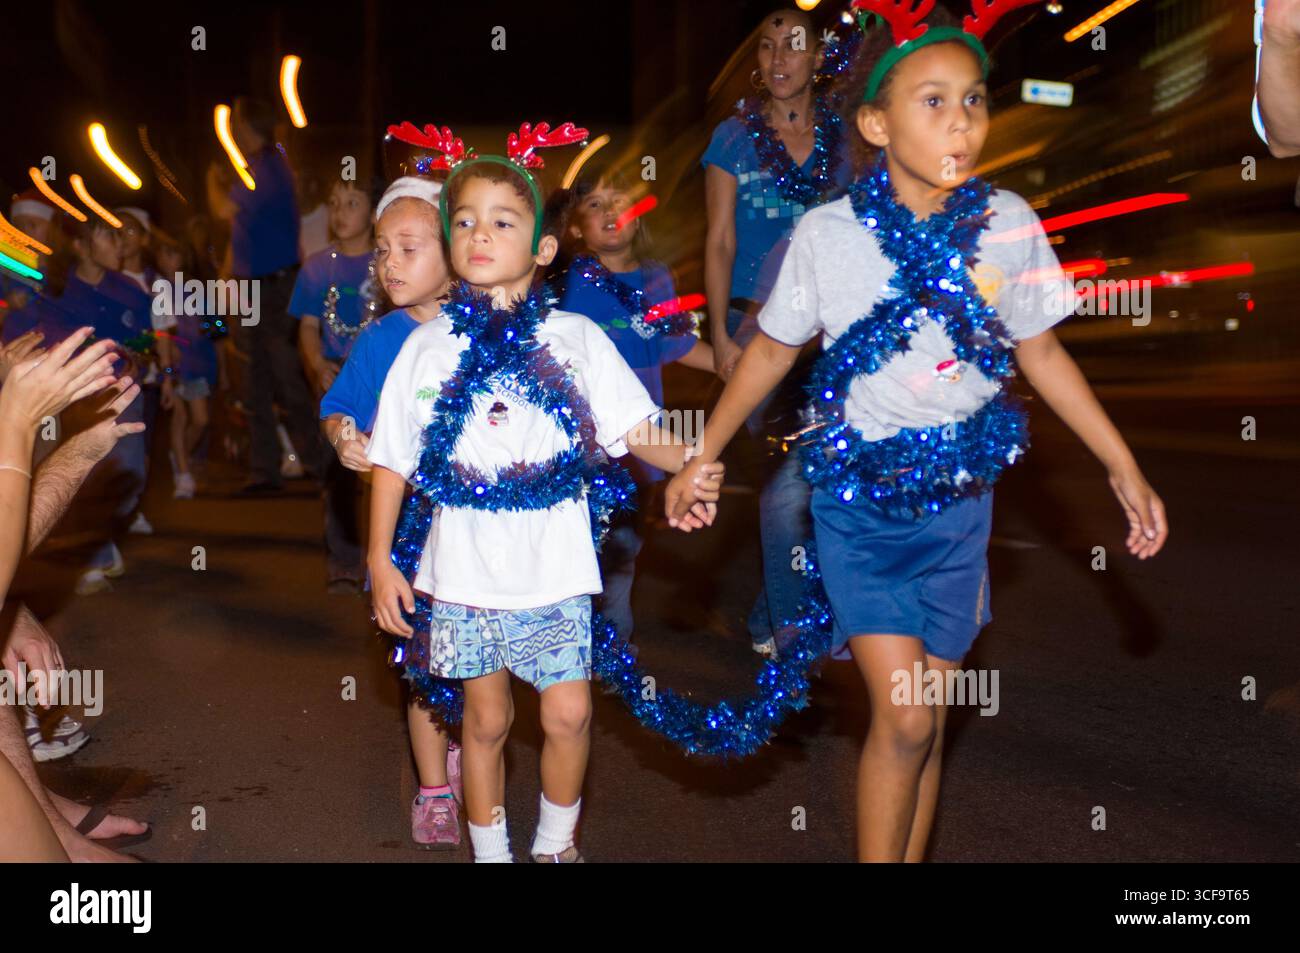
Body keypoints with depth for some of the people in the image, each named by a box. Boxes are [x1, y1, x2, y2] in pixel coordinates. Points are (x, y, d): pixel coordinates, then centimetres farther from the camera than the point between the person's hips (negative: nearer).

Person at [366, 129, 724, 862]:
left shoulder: (576, 338, -2)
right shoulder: (428, 348, 0)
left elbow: (634, 427, -3)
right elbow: (393, 460, 4)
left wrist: (691, 464, -22)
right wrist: (381, 561, 2)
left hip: (553, 565, 0)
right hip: (463, 567, 1)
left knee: (569, 713, 2)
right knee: (486, 718, 11)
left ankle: (557, 841, 29)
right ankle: (490, 849, 31)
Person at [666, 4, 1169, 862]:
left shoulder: (1009, 224, -6)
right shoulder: (828, 233, -11)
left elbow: (1042, 352, 5)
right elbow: (774, 349, 2)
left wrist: (1125, 467, 6)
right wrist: (704, 455, 6)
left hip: (960, 499, 3)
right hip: (859, 495, -2)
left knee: (928, 718, 11)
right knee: (903, 717, -8)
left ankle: (912, 854, 29)